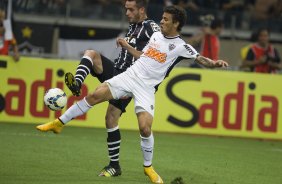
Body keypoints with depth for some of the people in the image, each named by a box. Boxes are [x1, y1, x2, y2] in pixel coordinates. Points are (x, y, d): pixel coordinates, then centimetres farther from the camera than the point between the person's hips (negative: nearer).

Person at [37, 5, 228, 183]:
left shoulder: (180, 46, -6)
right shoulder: (156, 35, 12)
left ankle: (148, 167, 5)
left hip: (146, 88, -4)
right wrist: (127, 46, 23)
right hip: (130, 76, 4)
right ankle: (59, 123, 0)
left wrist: (213, 63, -36)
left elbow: (200, 58, -17)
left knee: (145, 127, -19)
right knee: (95, 96, -12)